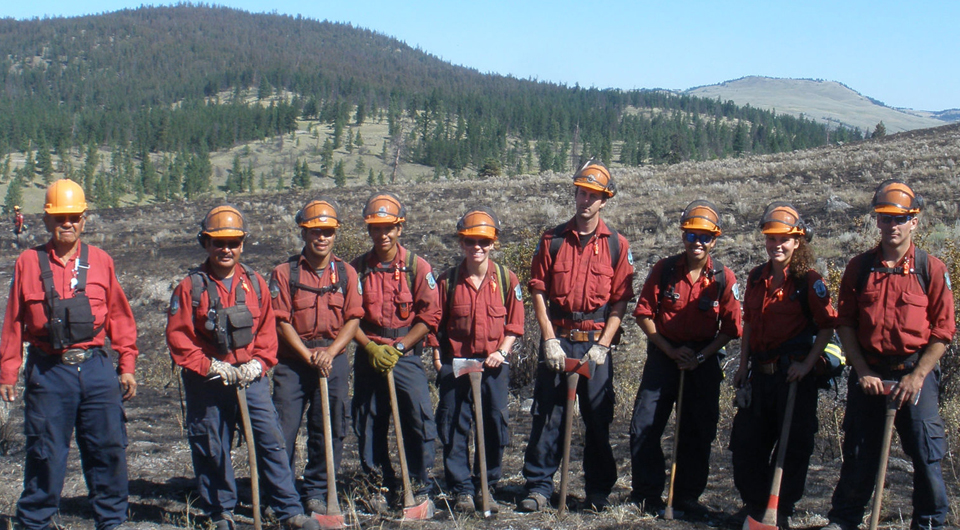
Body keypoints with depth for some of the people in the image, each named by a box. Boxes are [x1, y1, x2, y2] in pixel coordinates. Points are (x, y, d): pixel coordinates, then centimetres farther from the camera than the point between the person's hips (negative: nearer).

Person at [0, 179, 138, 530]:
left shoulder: (101, 262, 7)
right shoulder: (29, 263, 4)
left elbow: (119, 317, 8)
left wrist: (127, 366, 5)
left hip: (96, 368, 1)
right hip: (48, 371, -1)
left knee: (108, 448, 5)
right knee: (45, 451, 4)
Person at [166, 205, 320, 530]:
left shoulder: (255, 284, 6)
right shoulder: (191, 287, -3)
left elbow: (267, 332, 9)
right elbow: (179, 339, -5)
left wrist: (257, 364, -6)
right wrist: (213, 367, -12)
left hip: (251, 378, 2)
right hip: (207, 383, -2)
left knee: (271, 442, -2)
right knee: (211, 451, 5)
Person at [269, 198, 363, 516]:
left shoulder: (346, 273, 7)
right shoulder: (285, 273, 0)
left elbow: (353, 319, 2)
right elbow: (281, 322, -4)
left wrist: (329, 353, -13)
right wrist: (308, 356, -12)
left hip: (333, 361, 2)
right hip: (292, 361, -2)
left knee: (330, 430, 4)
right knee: (283, 430, -3)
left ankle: (317, 492, 17)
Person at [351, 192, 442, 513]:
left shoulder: (417, 267, 0)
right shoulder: (357, 269, 4)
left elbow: (429, 317, -3)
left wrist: (398, 348, -11)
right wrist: (371, 348, -11)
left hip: (406, 356, -2)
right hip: (368, 357, 2)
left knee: (419, 420, -9)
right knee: (368, 424, 6)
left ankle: (421, 487, 4)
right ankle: (379, 486, 20)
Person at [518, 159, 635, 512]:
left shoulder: (616, 245, 5)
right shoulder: (553, 240, 6)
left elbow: (620, 301, 2)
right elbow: (538, 292, 3)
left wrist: (602, 345, -8)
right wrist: (549, 340, -6)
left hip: (596, 341, 0)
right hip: (558, 340, 0)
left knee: (598, 417, 4)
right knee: (547, 415, 0)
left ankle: (598, 490, 15)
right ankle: (538, 486, 8)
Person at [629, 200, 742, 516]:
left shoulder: (723, 279, -5)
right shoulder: (664, 270, -5)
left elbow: (730, 328, -1)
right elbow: (644, 315, -2)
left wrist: (701, 356, -12)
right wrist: (671, 350, -10)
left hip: (704, 361, 0)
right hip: (664, 355, 0)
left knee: (699, 432, 6)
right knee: (644, 427, -4)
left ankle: (687, 496, 21)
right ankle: (647, 495, 10)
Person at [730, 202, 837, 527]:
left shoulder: (808, 281, -9)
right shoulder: (756, 278, 8)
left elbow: (827, 326, -8)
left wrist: (807, 365, -15)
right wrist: (743, 365, 12)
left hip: (794, 374, -6)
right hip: (760, 374, 6)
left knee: (793, 445, 2)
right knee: (746, 441, 10)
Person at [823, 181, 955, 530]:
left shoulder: (931, 269, -2)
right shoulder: (859, 267, 4)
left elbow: (943, 330, -2)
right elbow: (845, 323, 4)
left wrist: (917, 376, -10)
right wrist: (863, 372, -4)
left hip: (915, 373, -2)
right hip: (868, 373, 2)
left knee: (926, 454, -2)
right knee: (859, 454, 8)